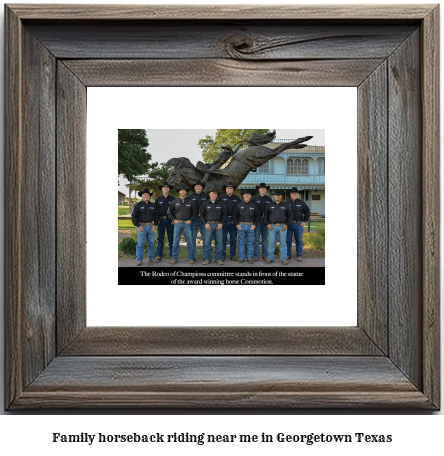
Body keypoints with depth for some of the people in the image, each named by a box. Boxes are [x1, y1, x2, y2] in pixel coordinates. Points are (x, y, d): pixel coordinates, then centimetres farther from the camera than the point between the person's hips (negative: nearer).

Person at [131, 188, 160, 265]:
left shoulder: (153, 205, 10)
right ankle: (139, 260, 2)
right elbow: (133, 216, -4)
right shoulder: (138, 205, -2)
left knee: (151, 243, 8)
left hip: (150, 226, 4)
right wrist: (138, 226, -10)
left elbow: (156, 215, 14)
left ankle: (151, 258, 18)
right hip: (141, 226, -4)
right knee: (140, 244, -3)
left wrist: (155, 225, 2)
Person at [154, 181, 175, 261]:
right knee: (160, 238, 3)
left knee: (171, 238, 2)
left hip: (170, 220, 0)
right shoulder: (158, 198, 5)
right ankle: (159, 255, 8)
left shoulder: (172, 198, 6)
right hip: (161, 220, 0)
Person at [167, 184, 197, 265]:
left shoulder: (190, 201, 5)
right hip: (177, 223, 0)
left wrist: (191, 220, -3)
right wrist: (173, 219, -1)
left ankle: (190, 258, 7)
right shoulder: (175, 201, 5)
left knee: (189, 241, 0)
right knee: (175, 242, 1)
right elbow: (170, 211, 12)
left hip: (187, 224, 0)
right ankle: (174, 258, 7)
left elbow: (195, 212, 10)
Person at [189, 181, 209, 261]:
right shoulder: (191, 196, 6)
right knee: (193, 238, 1)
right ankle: (193, 256, 9)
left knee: (205, 238, 1)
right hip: (194, 219, 0)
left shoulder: (206, 195, 5)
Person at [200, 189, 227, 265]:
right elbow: (201, 215, 7)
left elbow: (224, 214, 11)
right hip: (209, 224, -1)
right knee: (207, 242, -4)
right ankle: (207, 259, 3)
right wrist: (205, 224, -5)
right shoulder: (204, 204, 6)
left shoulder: (220, 204, 10)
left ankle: (218, 258, 8)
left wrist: (221, 223, -2)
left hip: (218, 224, 1)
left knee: (219, 242, 0)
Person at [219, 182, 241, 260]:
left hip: (233, 221, 1)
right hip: (223, 220, -1)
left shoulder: (237, 198, 10)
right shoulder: (221, 197, 7)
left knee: (233, 239, 4)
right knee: (223, 238, -2)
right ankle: (222, 255, 4)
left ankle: (232, 255, 11)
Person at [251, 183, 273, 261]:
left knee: (265, 239, 6)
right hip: (257, 220, -2)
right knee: (256, 238, -3)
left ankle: (265, 256, 10)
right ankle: (256, 256, 1)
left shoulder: (269, 199, 9)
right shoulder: (254, 198, 1)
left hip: (266, 220, 2)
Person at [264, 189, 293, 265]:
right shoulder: (269, 205, 11)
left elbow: (290, 216, 10)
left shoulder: (285, 206, 9)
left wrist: (286, 225, -2)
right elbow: (265, 215, 11)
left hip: (282, 227, 0)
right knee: (271, 243, -1)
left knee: (283, 243, -1)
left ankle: (283, 259, 3)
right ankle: (270, 258, 7)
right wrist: (267, 224, -2)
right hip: (272, 226, 0)